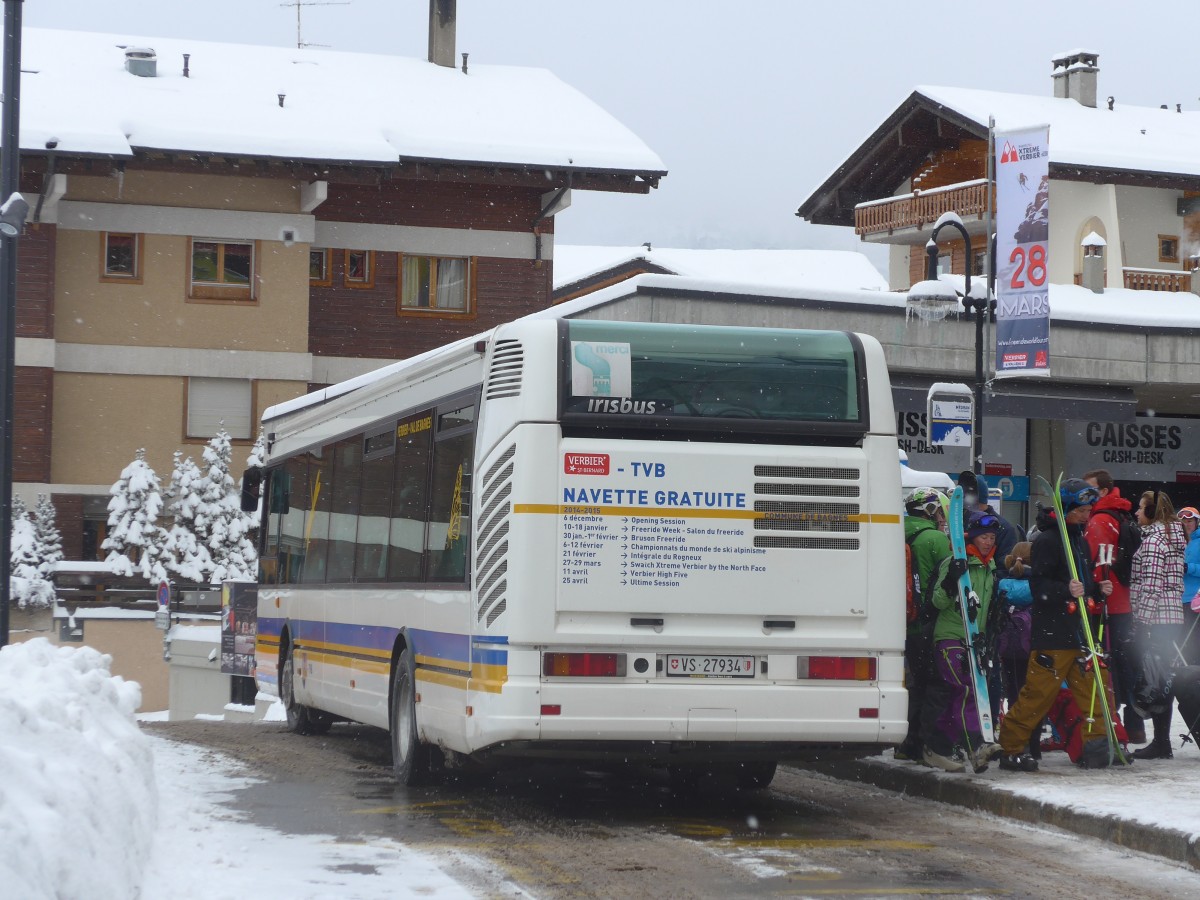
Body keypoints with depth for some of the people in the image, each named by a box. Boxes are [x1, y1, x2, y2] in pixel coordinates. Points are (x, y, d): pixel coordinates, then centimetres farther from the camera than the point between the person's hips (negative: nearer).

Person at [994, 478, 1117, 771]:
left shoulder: (1081, 540, 20)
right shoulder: (1047, 541, -10)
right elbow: (1038, 586, -16)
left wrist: (1099, 590, 10)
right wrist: (1066, 591, -30)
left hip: (1081, 631, 9)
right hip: (1052, 634, -9)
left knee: (1094, 686, 5)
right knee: (1038, 692, -6)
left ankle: (1095, 746, 11)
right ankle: (1010, 747, 3)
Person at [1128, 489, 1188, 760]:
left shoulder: (1154, 538, -11)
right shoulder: (1175, 536, 17)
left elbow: (1151, 583, -18)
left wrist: (1142, 620, -18)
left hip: (1155, 619, -9)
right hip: (1173, 618, 9)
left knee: (1154, 679, -6)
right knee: (1164, 681, 11)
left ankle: (1161, 742, -6)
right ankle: (1162, 741, 14)